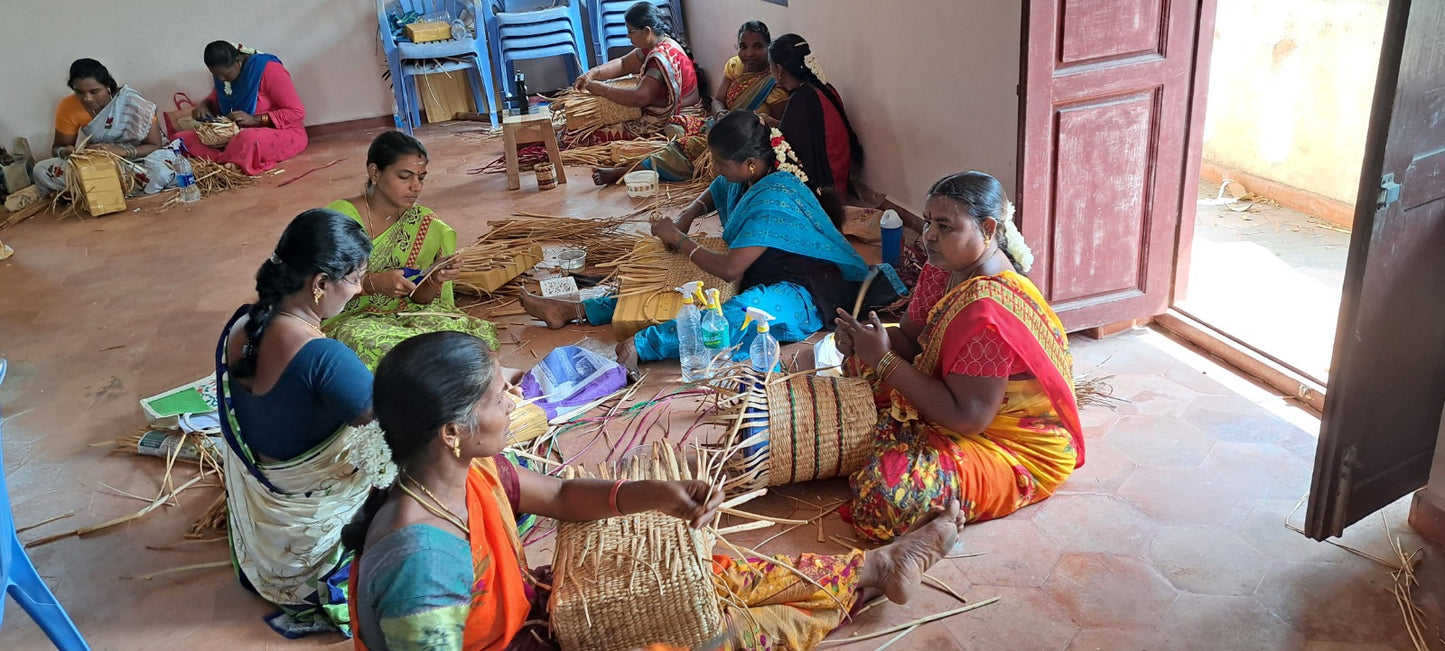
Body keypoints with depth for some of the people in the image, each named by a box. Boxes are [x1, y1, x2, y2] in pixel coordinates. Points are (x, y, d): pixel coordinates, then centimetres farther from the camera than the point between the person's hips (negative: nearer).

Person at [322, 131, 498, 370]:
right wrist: (373, 282, -28)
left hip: (402, 314, 4)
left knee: (481, 332, -20)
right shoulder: (340, 218, -12)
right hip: (347, 320, -4)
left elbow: (417, 299, 5)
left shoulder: (423, 225, 2)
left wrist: (435, 280, -17)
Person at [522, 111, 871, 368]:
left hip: (801, 294, -10)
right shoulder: (743, 178, 4)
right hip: (758, 277, 10)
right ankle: (575, 310, 3)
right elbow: (714, 192, 29)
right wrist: (687, 215, 7)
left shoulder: (774, 200, -24)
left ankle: (637, 347, -50)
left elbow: (729, 269, -27)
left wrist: (679, 239, -12)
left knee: (738, 314, -41)